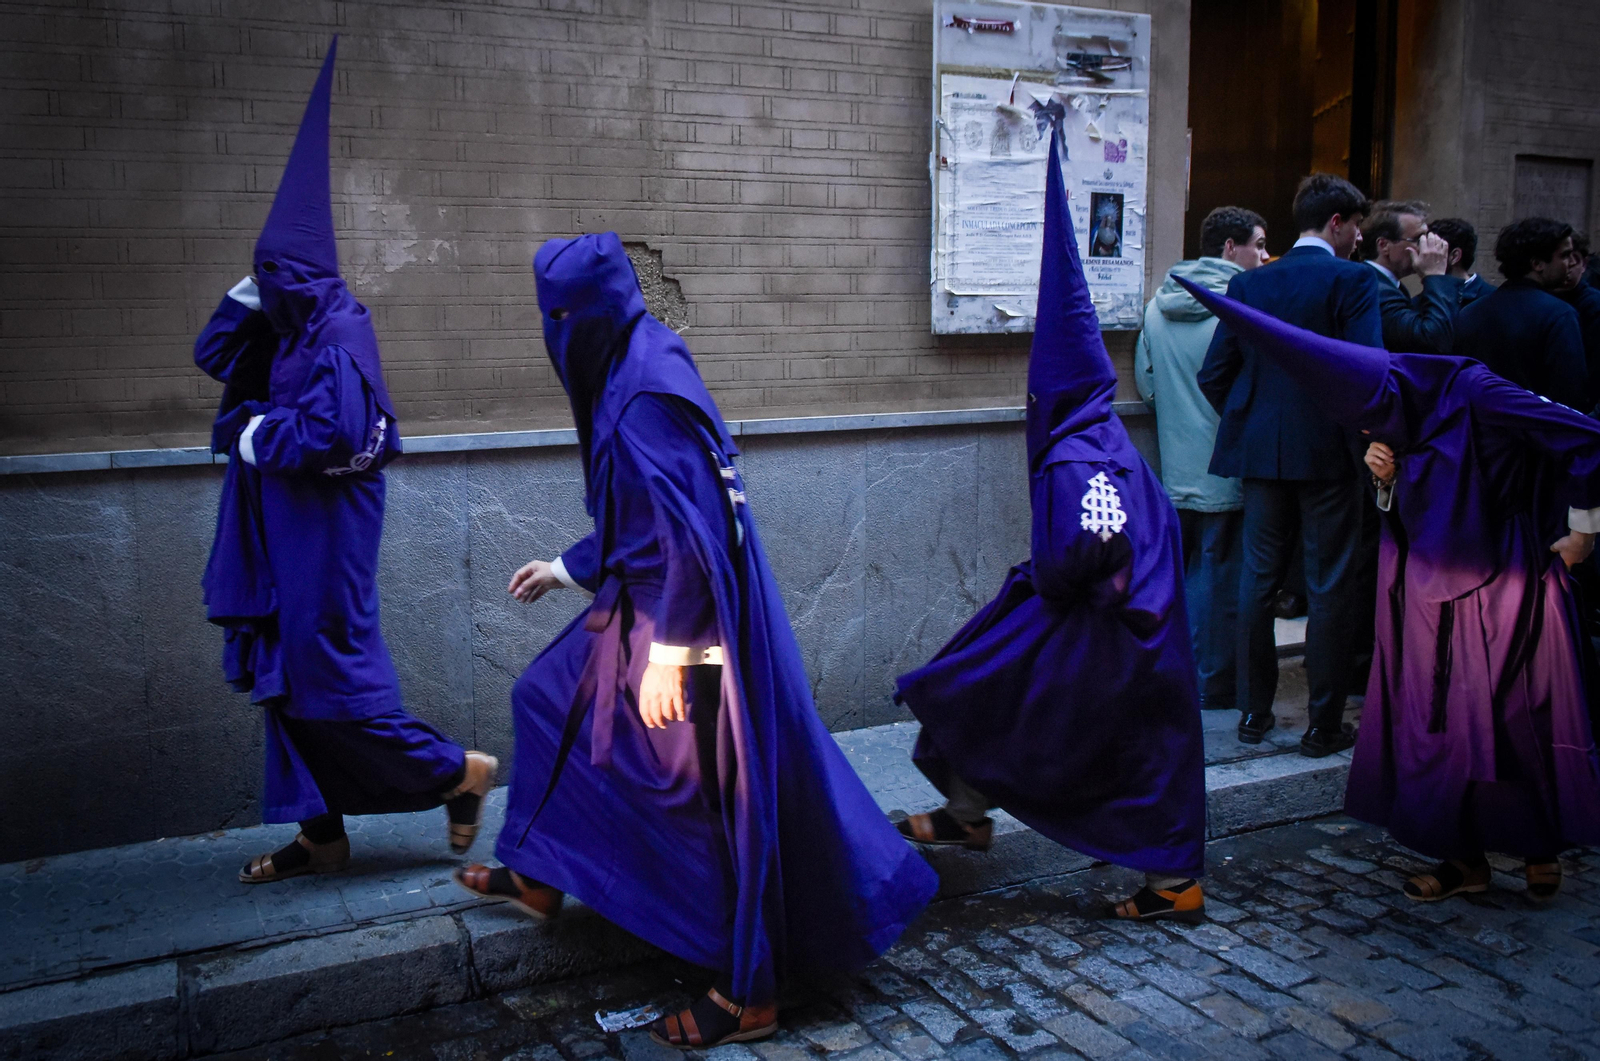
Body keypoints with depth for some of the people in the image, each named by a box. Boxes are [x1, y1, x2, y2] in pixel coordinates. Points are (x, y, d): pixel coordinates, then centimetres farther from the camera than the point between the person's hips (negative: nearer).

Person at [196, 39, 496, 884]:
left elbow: (328, 433, -26)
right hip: (286, 535, 9)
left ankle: (459, 770, 11)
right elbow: (212, 356, 17)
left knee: (328, 673, -3)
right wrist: (250, 295, 5)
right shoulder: (288, 331, 10)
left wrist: (256, 435, -11)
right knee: (285, 678, 11)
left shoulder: (337, 337, -17)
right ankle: (321, 836, 20)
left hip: (325, 532, -9)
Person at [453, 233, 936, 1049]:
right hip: (648, 608, 11)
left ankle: (750, 997, 14)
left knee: (713, 801, -1)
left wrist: (666, 657, -22)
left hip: (686, 629, -11)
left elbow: (687, 533, -26)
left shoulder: (646, 397, -23)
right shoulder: (631, 377, 8)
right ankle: (537, 875, 41)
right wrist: (567, 569, 27)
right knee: (547, 700, 24)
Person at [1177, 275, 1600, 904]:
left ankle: (1541, 847, 27)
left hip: (1504, 594, -6)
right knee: (1431, 729, 5)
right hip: (1430, 596, 6)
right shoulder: (1406, 425, 4)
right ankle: (1465, 858, 19)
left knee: (1516, 726, 5)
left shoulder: (1473, 396, -18)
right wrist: (1387, 480, -8)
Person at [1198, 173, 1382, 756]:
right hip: (1327, 452, -4)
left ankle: (1254, 712, 19)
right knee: (1330, 588, 4)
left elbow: (1214, 374, 4)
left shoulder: (1248, 283, 7)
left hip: (1260, 451, 5)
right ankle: (1324, 724, 9)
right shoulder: (1353, 280, -7)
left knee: (1258, 580, 12)